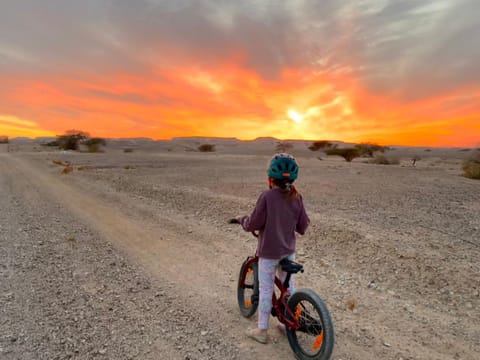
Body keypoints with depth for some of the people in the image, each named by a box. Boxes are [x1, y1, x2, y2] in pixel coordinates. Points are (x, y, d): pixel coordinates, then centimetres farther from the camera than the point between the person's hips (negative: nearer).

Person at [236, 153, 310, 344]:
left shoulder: (267, 196, -20)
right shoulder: (296, 197, -5)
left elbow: (254, 223, -19)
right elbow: (303, 226, 0)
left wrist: (242, 220, 2)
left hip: (269, 252, -5)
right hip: (288, 250, 5)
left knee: (266, 289, 8)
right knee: (288, 285, 21)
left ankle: (262, 331, 21)